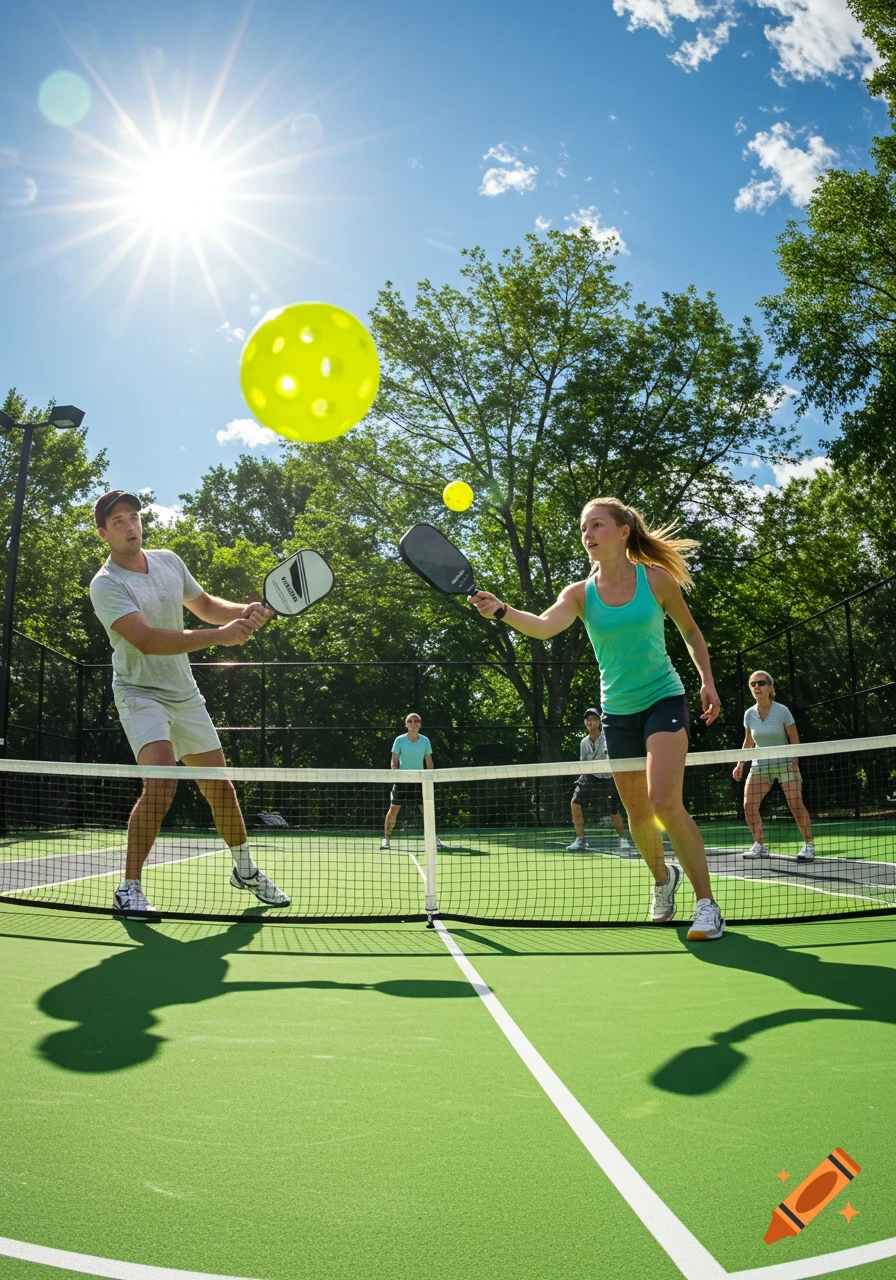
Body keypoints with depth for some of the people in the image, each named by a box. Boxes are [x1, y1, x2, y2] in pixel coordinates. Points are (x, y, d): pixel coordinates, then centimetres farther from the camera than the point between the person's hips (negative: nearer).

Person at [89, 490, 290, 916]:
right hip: (140, 693, -6)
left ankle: (245, 871, 29)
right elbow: (147, 640, -29)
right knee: (161, 781, -25)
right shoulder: (106, 585, -16)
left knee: (218, 785, 10)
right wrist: (218, 636, -35)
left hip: (185, 693, 6)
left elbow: (205, 605, 18)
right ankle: (129, 888, -12)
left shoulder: (169, 561, 4)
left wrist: (244, 611, -2)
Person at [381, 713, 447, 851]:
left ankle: (434, 838, 11)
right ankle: (386, 838, 10)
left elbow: (429, 763, 7)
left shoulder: (425, 741, 0)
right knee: (394, 809, -2)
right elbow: (394, 762, -1)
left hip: (420, 779, 1)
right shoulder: (399, 740, -5)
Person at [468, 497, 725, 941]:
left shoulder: (657, 580, -6)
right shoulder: (580, 593, -4)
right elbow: (544, 626, -25)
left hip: (663, 700, -3)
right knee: (637, 813, 10)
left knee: (664, 801, -21)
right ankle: (663, 878, 40)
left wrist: (708, 681, 0)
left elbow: (690, 630, 10)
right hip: (618, 712, 3)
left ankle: (707, 903, -9)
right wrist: (502, 611, -43)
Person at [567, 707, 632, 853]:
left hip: (608, 777, -4)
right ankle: (580, 840, 2)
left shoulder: (606, 739, -14)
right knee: (575, 803, -11)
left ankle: (622, 838, 24)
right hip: (590, 776, 4)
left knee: (613, 812, -6)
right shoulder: (584, 742, 1)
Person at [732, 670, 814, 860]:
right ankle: (759, 846, 4)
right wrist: (740, 764, 10)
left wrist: (794, 762, -16)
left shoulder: (782, 711, -11)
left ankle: (809, 845, 0)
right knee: (749, 805, -9)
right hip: (760, 765, 4)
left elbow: (795, 739, -5)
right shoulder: (749, 714, -1)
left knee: (796, 804, -15)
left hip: (784, 762, -4)